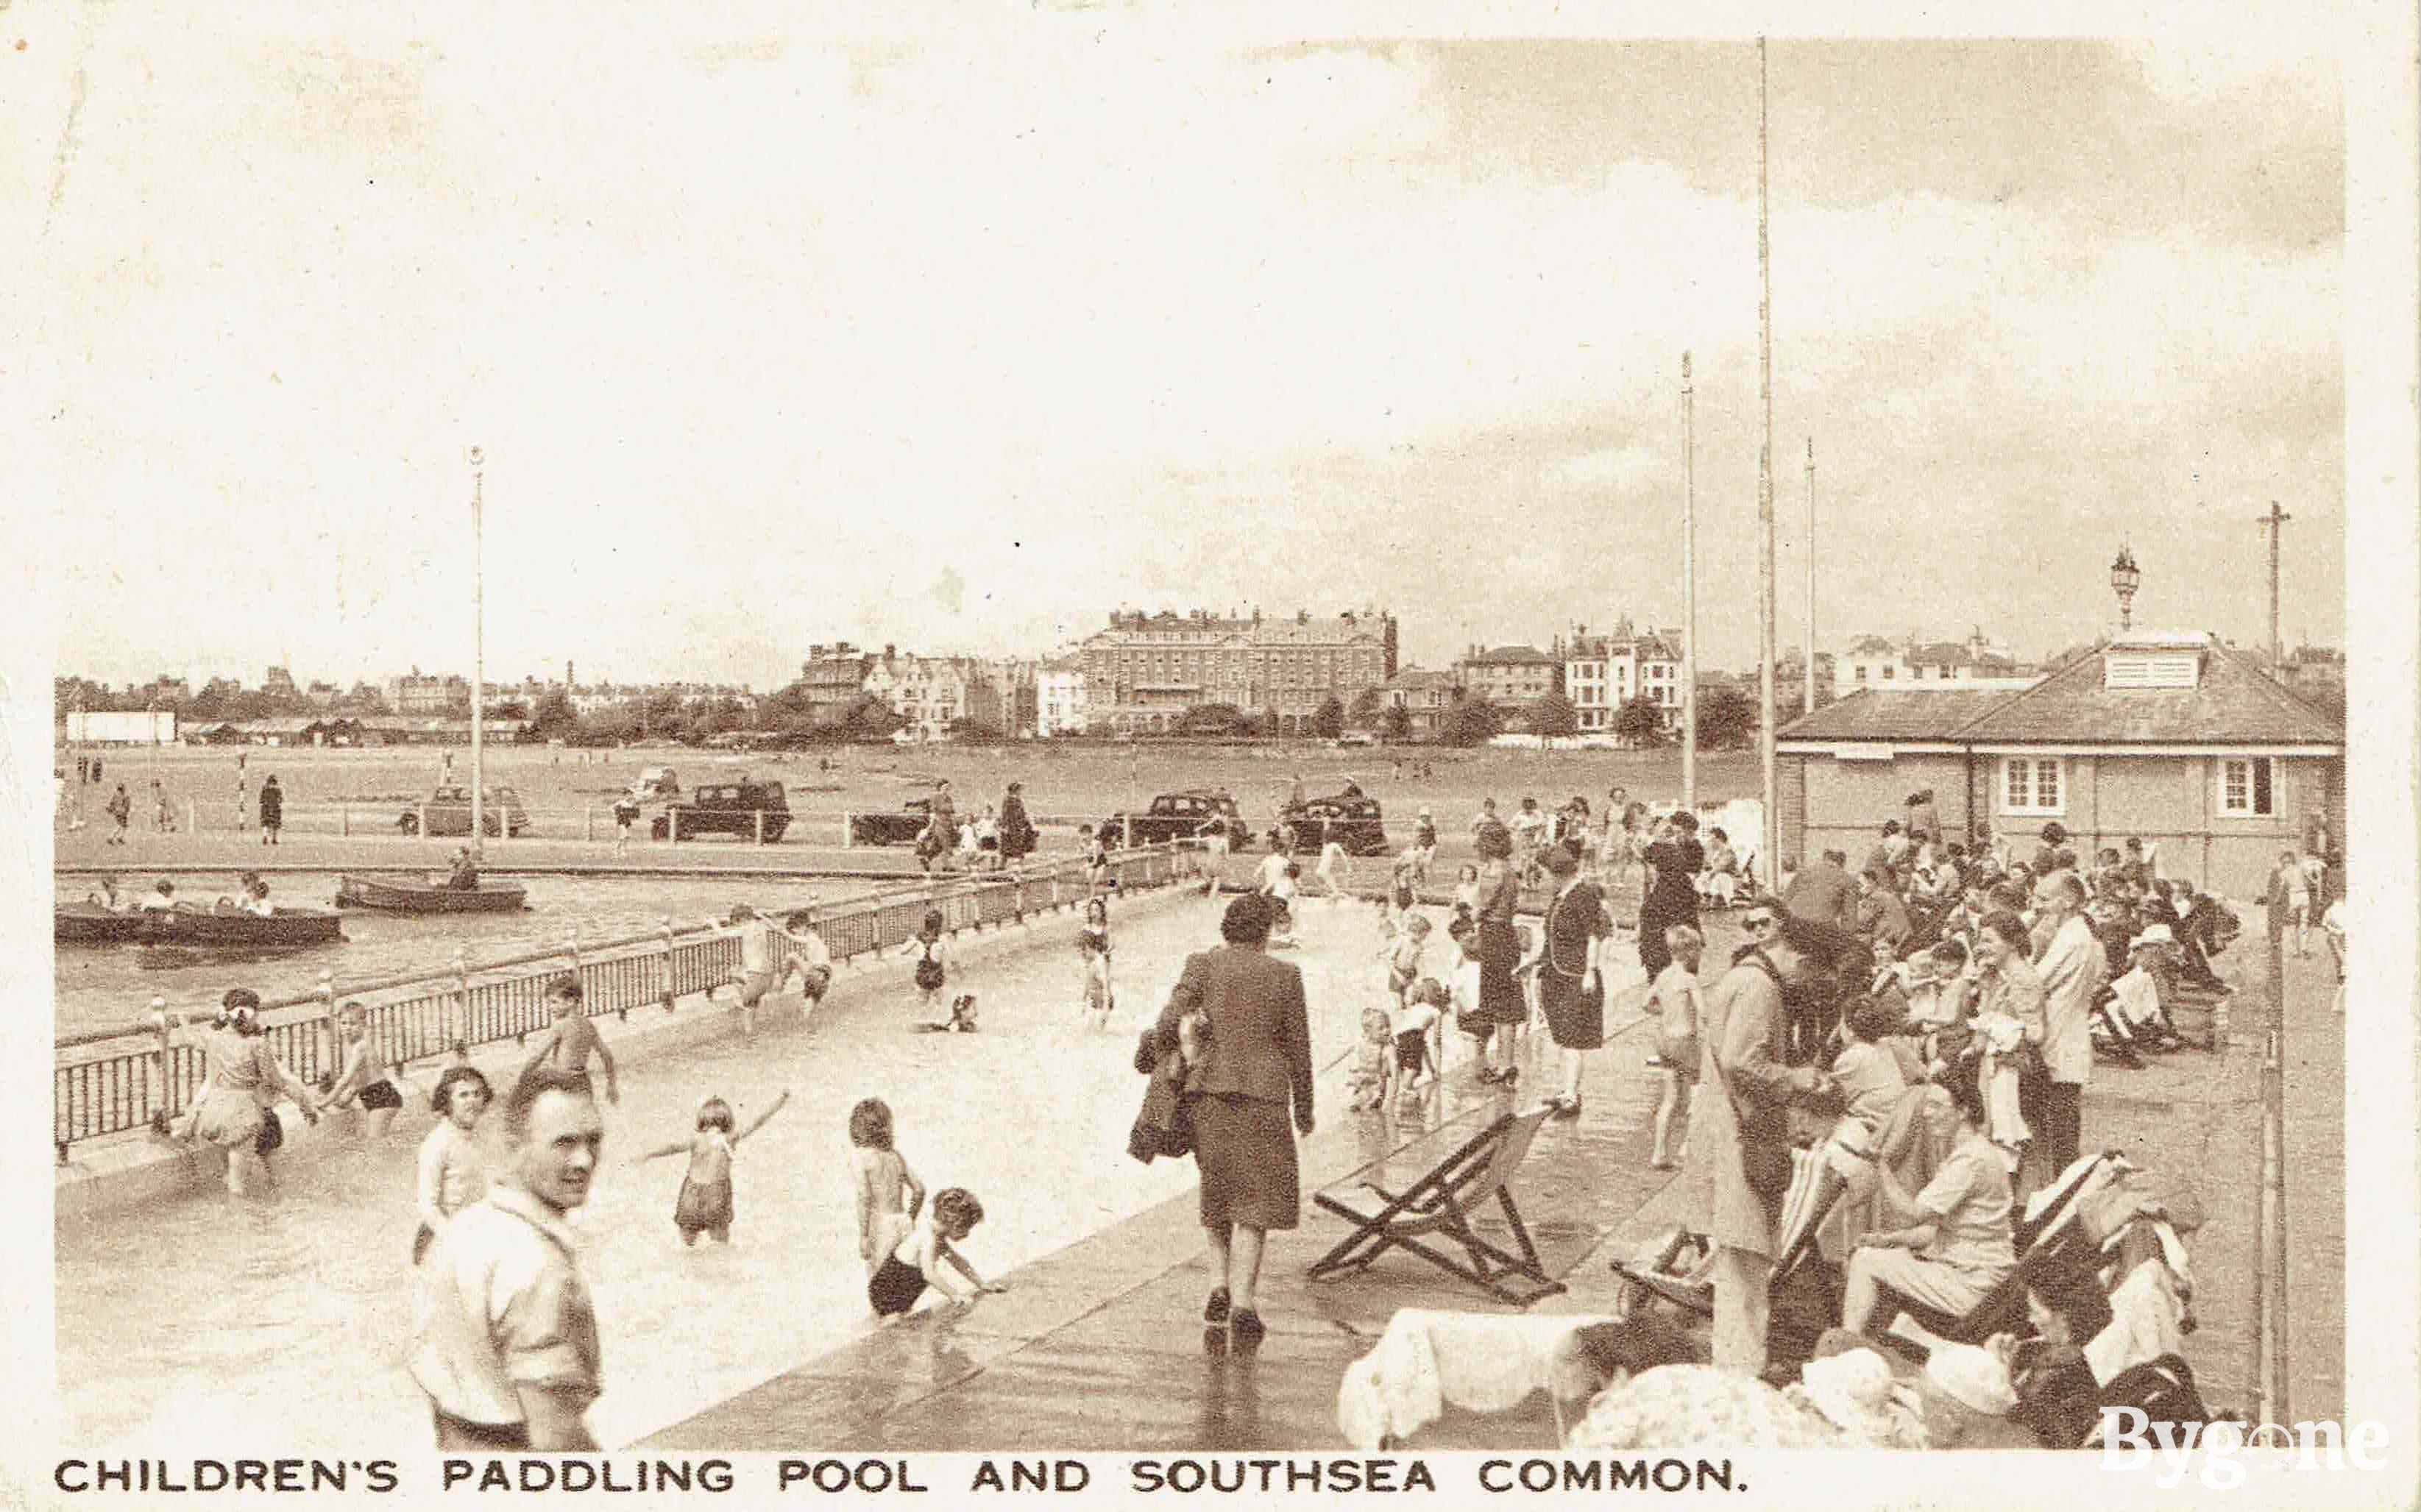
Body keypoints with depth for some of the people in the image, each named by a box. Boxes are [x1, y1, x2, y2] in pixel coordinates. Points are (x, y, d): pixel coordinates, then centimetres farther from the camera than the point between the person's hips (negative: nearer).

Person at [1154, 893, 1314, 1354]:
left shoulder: (1203, 965, -2)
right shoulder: (1284, 975, -2)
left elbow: (1167, 1026, -12)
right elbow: (1298, 1047, 3)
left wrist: (1169, 1058, 9)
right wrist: (1304, 1108, 14)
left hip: (1210, 1092, 2)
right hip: (1263, 1096, -2)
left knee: (1216, 1191, 22)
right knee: (1253, 1202, 5)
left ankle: (1220, 1286, 16)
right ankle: (1242, 1302, -4)